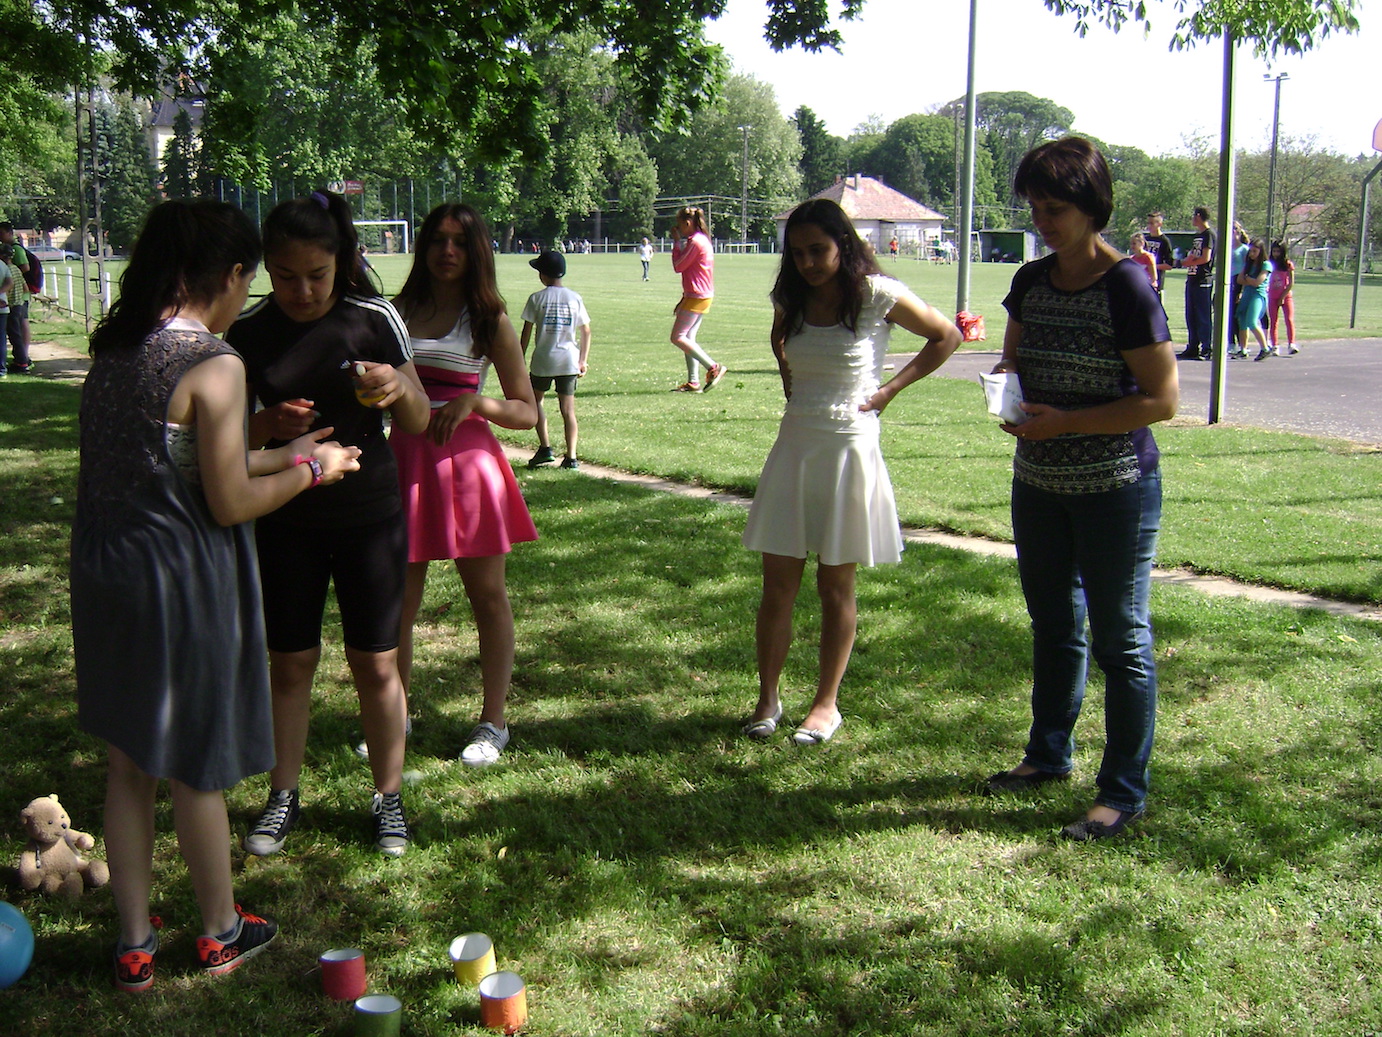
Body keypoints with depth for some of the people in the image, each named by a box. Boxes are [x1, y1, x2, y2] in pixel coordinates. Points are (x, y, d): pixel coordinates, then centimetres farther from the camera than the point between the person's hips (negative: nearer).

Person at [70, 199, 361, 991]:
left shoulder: (115, 348, 6)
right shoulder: (214, 365, -18)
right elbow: (229, 505, -16)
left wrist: (280, 455, 20)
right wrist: (312, 470, 0)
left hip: (104, 570, 7)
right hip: (182, 580, -7)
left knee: (128, 766, 17)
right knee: (196, 770, 10)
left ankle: (135, 944, 29)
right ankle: (220, 933, 30)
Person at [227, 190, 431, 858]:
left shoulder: (373, 320, -7)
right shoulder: (249, 332, -4)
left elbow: (418, 424, -1)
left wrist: (399, 388, -23)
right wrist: (268, 425, -19)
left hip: (370, 515, -1)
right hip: (286, 522, 1)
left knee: (376, 662, 4)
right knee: (290, 661, 8)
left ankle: (388, 797, 20)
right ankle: (283, 796, 25)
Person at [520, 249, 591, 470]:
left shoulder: (537, 298, -4)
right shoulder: (575, 298, 4)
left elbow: (526, 334, -3)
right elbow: (586, 332, 5)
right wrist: (583, 361, 11)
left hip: (543, 360, -2)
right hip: (569, 360, 2)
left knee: (535, 400, 17)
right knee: (568, 408, 4)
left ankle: (545, 447, 4)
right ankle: (571, 457, -3)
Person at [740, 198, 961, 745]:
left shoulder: (878, 296, -9)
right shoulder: (790, 300, 4)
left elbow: (946, 337, 2)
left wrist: (890, 389, -3)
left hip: (849, 448, -4)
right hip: (794, 446, 4)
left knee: (835, 587, 6)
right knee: (777, 583, 3)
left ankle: (826, 704, 17)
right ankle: (767, 698, 14)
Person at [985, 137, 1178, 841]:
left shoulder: (1127, 288, -16)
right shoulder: (1032, 281, 4)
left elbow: (1162, 399, -17)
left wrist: (1062, 421, -21)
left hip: (1115, 490, -7)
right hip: (1038, 485, 7)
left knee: (1120, 639, 3)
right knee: (1051, 626, 20)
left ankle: (1125, 790, 14)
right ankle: (1049, 754, 38)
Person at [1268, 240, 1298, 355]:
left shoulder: (1288, 264, -1)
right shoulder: (1270, 264, 6)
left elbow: (1291, 283, -3)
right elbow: (1267, 280, 8)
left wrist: (1282, 297, -7)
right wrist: (1267, 290, -8)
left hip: (1286, 296, -2)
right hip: (1272, 297, 3)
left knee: (1289, 319, -13)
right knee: (1273, 321, 1)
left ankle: (1291, 344, -19)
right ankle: (1274, 346, 2)